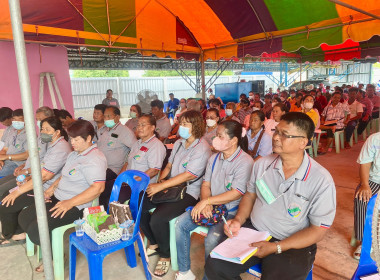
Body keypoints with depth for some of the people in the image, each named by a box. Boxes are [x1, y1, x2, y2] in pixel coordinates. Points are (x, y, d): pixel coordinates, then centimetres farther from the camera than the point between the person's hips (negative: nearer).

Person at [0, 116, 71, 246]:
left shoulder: (60, 149, -23)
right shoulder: (52, 144, 10)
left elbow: (44, 176, -25)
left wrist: (19, 191, -19)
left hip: (47, 190, -10)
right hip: (39, 184, 10)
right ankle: (19, 233, 16)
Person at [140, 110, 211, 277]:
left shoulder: (202, 148, -15)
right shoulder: (178, 143, 11)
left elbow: (188, 176, -22)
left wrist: (160, 186, -23)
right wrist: (160, 180, -5)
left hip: (189, 193, -8)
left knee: (157, 219, -25)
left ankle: (165, 255, 5)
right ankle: (155, 244, 17)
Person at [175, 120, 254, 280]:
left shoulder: (245, 162, -15)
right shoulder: (214, 158, 8)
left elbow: (236, 194, -21)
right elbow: (206, 185, 8)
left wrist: (206, 201, -20)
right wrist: (205, 204, -13)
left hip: (231, 211, -7)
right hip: (210, 206, 7)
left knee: (212, 239, -29)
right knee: (180, 224, -7)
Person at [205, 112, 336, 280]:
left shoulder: (322, 181, -15)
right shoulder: (262, 164, -1)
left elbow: (318, 230, -10)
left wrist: (276, 247, -18)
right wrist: (238, 220, -6)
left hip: (292, 244, -3)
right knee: (214, 266, -12)